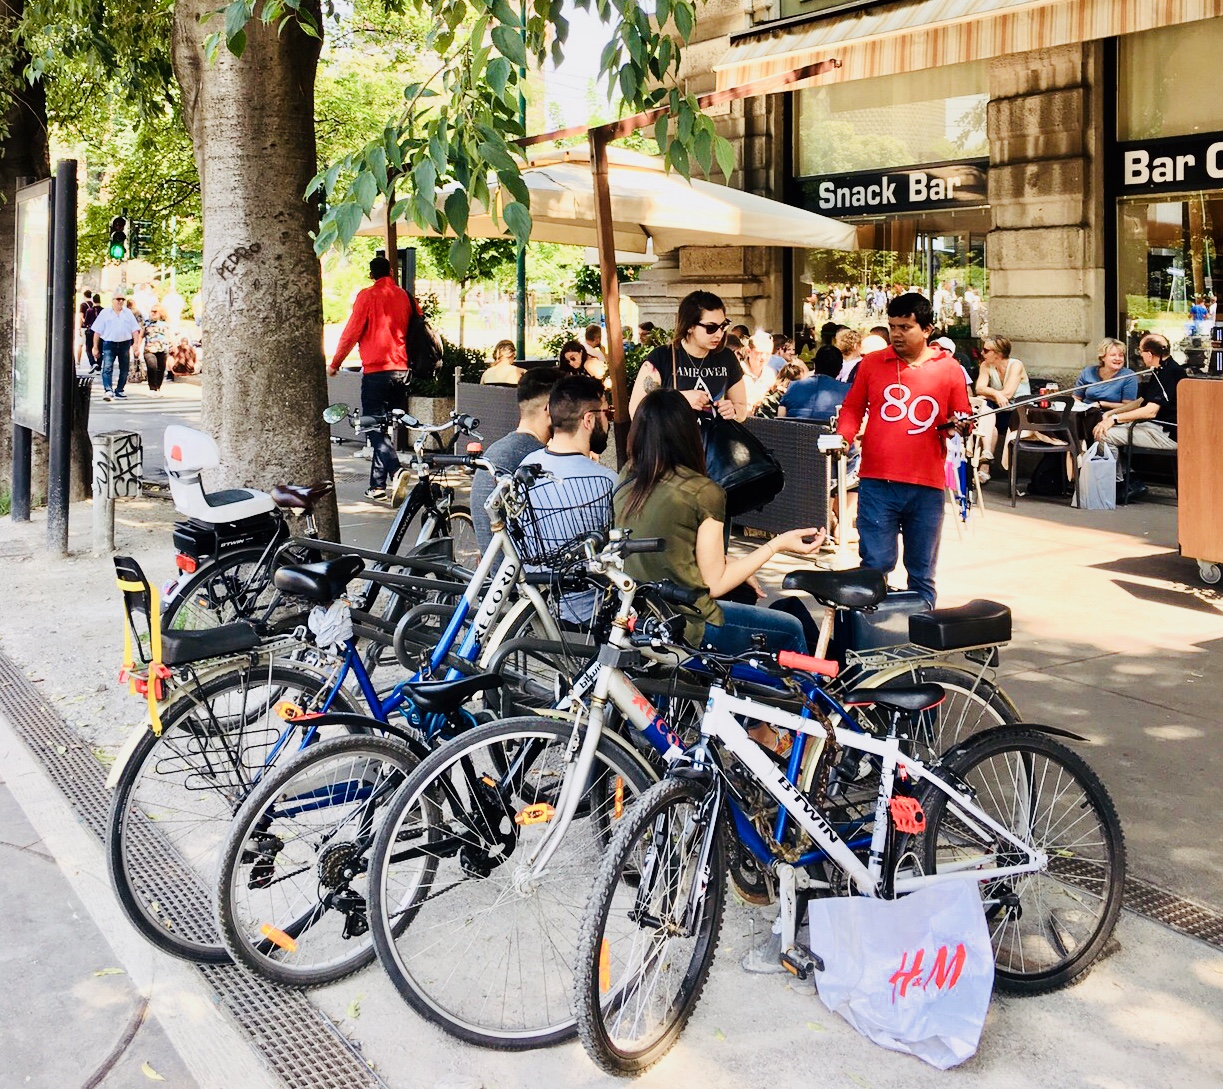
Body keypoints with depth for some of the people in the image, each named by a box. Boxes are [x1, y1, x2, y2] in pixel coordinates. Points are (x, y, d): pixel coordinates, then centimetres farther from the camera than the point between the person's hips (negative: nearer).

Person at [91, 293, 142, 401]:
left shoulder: (128, 313, 11)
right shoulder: (105, 313, 5)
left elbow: (135, 329, 9)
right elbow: (97, 331, 5)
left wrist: (136, 343, -5)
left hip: (125, 343, 3)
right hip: (109, 344, -3)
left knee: (124, 369, 6)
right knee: (107, 368, -16)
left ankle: (119, 390, 17)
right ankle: (107, 390, -25)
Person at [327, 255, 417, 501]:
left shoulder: (367, 295, -4)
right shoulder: (406, 296, 10)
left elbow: (351, 332, -5)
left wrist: (335, 363, 6)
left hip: (376, 370, -5)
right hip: (402, 370, 5)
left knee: (374, 427, -4)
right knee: (384, 425, 12)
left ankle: (396, 471, -26)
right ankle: (377, 485, 13)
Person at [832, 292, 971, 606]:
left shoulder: (949, 368, 5)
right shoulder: (872, 363, 6)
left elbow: (963, 419, 11)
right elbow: (852, 407, 13)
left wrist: (962, 425, -11)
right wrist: (843, 436, -5)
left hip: (927, 487, 1)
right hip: (877, 483, 0)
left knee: (922, 572, 10)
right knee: (875, 566, -3)